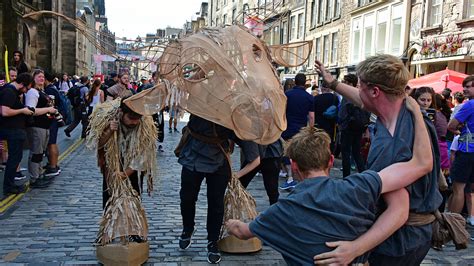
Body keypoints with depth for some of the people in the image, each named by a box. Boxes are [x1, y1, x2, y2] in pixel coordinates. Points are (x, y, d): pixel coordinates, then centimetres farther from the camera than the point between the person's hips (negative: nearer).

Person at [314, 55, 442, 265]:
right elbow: (364, 100, 14)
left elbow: (397, 210, -36)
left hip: (398, 240, -9)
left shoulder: (389, 147, -36)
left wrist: (355, 248, -47)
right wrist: (332, 82, 25)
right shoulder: (409, 109, -6)